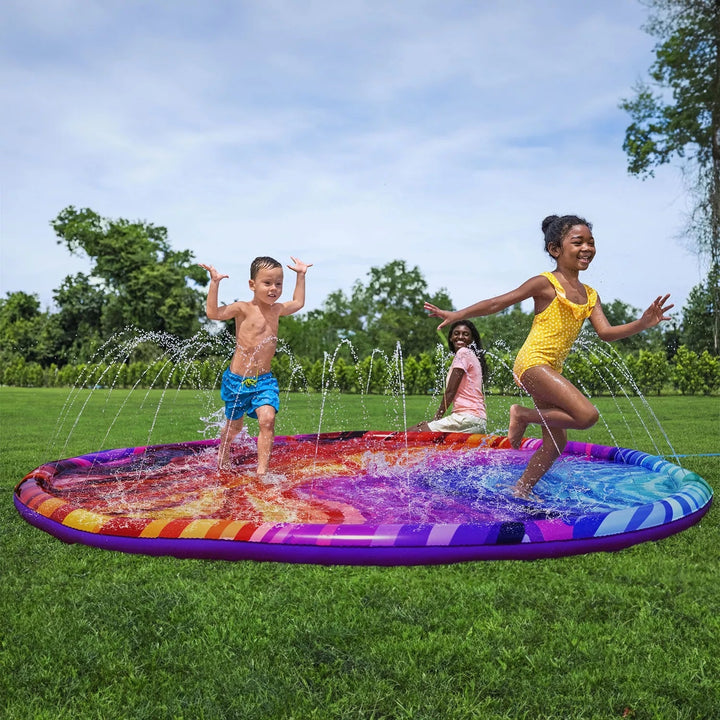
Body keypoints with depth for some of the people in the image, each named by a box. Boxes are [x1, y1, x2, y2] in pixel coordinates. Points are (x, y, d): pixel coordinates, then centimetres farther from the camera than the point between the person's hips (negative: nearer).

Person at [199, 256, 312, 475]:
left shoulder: (276, 309, 6)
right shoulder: (243, 308, -11)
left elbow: (298, 302, 26)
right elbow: (213, 312, -24)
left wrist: (300, 275, 25)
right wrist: (214, 283, -30)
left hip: (264, 380, 3)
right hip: (237, 380, -3)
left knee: (267, 418, -20)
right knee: (234, 425, 14)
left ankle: (262, 470, -16)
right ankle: (222, 456, 45)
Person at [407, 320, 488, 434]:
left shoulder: (463, 352, -5)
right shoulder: (472, 356, 24)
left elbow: (450, 391, -9)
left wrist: (436, 418, -4)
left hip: (468, 419, -10)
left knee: (412, 433, -13)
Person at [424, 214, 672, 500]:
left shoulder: (590, 295, 12)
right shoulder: (546, 283, -7)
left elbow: (606, 332, 2)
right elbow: (497, 303, -6)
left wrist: (643, 323, -14)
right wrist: (456, 315, -8)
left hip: (551, 370, 8)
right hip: (533, 361, -8)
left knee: (556, 441, 13)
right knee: (587, 415, -22)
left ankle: (521, 490, 27)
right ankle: (523, 415, -4)